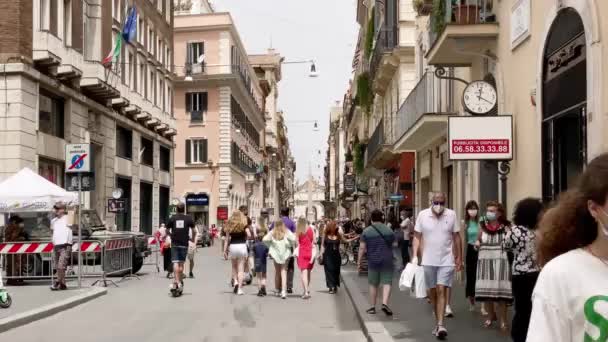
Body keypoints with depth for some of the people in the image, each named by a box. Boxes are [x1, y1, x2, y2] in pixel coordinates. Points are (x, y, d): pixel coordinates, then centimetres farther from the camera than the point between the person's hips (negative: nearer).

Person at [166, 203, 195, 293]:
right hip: (184, 243, 0)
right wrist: (191, 239, 17)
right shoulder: (188, 218, 3)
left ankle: (176, 281, -18)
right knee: (181, 263, 8)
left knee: (175, 262, -3)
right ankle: (180, 281, 12)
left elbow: (167, 230, 7)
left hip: (174, 244, 0)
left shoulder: (172, 218, 4)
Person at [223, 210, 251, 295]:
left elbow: (227, 238, 4)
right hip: (242, 246, -1)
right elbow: (249, 235, -12)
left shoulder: (230, 225, 5)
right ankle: (239, 288, 0)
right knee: (241, 269, 2)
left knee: (234, 266, 20)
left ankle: (235, 281, 0)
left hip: (232, 246, 1)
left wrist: (225, 250, 8)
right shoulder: (244, 224, 1)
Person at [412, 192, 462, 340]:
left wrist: (459, 258, 4)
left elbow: (456, 237, 4)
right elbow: (417, 237, 1)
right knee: (432, 292, 10)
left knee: (441, 290, -10)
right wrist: (415, 256, -8)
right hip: (429, 261, 2)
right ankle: (438, 322, 23)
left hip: (446, 261, -1)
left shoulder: (451, 215, -3)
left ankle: (441, 325, -12)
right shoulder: (422, 215, -3)